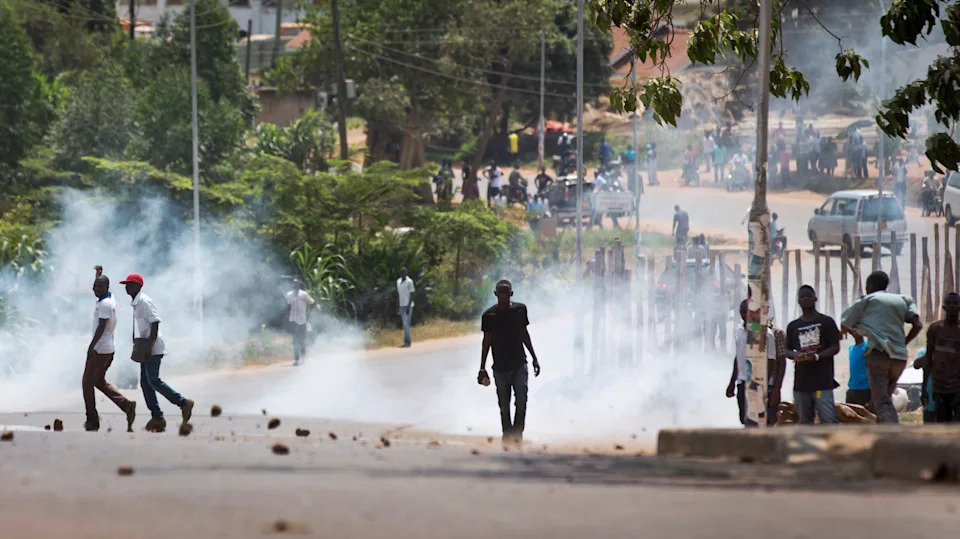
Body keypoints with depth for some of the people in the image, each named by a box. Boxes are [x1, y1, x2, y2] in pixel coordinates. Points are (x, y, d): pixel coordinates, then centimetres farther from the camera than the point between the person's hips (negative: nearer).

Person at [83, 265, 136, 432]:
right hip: (109, 348, 10)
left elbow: (101, 327, -27)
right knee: (100, 381, 19)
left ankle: (92, 421, 2)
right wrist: (99, 274, 32)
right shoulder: (110, 299, 10)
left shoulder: (105, 304, -19)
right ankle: (126, 405, 5)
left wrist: (91, 346, -31)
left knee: (87, 383, -1)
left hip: (100, 350, -10)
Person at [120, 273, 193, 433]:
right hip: (145, 348, 10)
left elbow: (155, 323, -21)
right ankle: (157, 417, 9)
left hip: (153, 348, -10)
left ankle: (183, 403, -8)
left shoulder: (144, 302, -15)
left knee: (153, 380, -14)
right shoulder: (135, 303, 15)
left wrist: (149, 347, -24)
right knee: (145, 382, 7)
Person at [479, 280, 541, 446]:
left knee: (521, 400, -12)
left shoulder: (520, 309, 2)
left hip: (519, 364, 1)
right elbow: (486, 341, 3)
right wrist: (482, 368, 3)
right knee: (504, 406, 4)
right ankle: (507, 436, 14)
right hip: (500, 367, -1)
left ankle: (517, 433, -1)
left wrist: (534, 358, 15)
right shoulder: (489, 315, -4)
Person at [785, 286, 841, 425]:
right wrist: (795, 355, -6)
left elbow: (835, 347, -1)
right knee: (805, 421, 7)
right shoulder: (793, 326, 15)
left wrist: (816, 356, -17)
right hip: (801, 380, 4)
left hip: (822, 379, -4)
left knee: (829, 420, -14)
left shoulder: (826, 322, 4)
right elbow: (787, 350, 19)